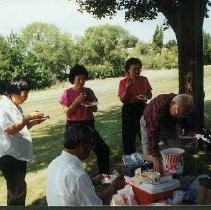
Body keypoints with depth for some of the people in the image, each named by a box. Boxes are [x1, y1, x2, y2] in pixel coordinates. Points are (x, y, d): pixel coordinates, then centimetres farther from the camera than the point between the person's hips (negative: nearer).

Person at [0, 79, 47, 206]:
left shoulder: (16, 106, 12)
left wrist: (34, 122, 4)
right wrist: (28, 117, -22)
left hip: (19, 154, 10)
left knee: (19, 189, 22)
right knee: (17, 191, -3)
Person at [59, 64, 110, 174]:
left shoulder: (89, 91, 4)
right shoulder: (67, 93, -7)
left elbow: (95, 109, 10)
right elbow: (67, 112, -10)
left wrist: (90, 105, -12)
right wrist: (76, 102, -22)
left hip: (88, 124, 4)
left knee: (104, 150, -1)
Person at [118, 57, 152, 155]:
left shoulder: (144, 80, 3)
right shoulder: (123, 82, -6)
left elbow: (150, 94, 12)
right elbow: (122, 100, -8)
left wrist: (145, 97, -11)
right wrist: (127, 88, -22)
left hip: (142, 108, 2)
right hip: (129, 110, -2)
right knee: (129, 136, 3)